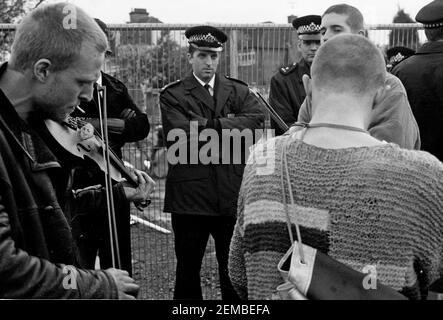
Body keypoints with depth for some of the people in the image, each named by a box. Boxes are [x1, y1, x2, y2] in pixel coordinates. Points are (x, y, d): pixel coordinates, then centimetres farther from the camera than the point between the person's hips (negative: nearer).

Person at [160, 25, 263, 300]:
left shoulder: (239, 91, 11)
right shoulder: (172, 95, 2)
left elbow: (257, 121, -9)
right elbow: (181, 136, -14)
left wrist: (213, 125, -14)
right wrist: (228, 128, -9)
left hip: (233, 195, 2)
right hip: (190, 197, -2)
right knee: (188, 270, 11)